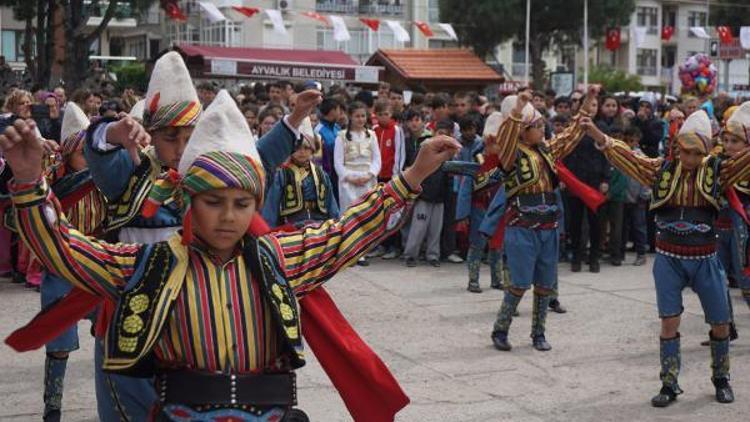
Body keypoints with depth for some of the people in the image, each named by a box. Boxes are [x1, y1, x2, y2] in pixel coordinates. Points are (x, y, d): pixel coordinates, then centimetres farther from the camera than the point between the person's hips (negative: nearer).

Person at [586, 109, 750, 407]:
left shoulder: (718, 171, -2)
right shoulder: (661, 169, -1)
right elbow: (622, 155, -4)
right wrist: (592, 130, -16)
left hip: (705, 259, 1)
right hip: (669, 258, 0)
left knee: (720, 325, 8)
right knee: (669, 323, -2)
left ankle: (721, 380, 30)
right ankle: (669, 385, 9)